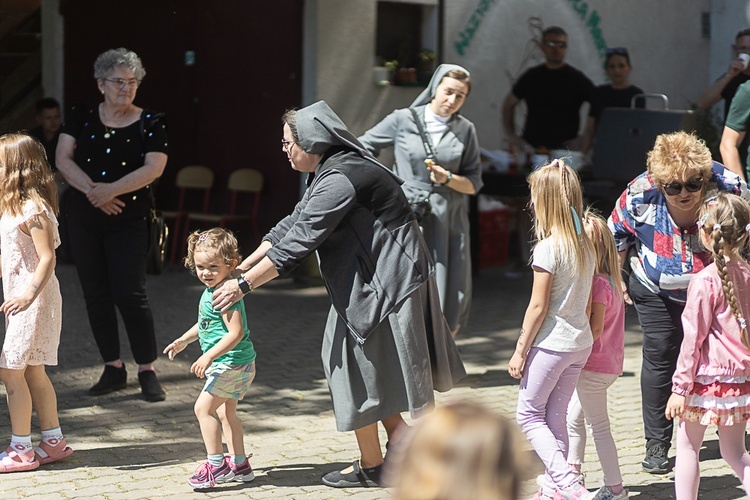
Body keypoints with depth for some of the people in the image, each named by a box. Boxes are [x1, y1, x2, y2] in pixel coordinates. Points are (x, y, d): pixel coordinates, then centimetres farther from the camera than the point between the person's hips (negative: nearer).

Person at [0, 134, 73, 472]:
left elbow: (47, 258, -21)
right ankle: (53, 441, 20)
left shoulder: (33, 209, -17)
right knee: (33, 372, 13)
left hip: (33, 300, -10)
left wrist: (29, 295, -25)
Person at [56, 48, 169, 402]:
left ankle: (147, 372, -1)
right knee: (95, 293, 6)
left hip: (128, 220, -3)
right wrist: (92, 190, -19)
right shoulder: (81, 117, 6)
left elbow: (154, 168, -12)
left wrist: (112, 190, -23)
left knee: (130, 293, -10)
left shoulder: (150, 123, 0)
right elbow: (63, 158, -4)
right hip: (83, 218, 3)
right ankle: (113, 368, 16)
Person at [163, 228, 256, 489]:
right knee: (226, 412, 19)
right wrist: (184, 340, 27)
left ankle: (216, 464, -8)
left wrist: (209, 357, -31)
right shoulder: (211, 291, 10)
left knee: (203, 407, -10)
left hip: (231, 363, -11)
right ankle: (239, 465, 28)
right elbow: (206, 323, 28)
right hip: (234, 364, 11)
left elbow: (236, 332, -29)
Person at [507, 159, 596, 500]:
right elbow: (587, 303, 12)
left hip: (551, 344, -7)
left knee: (529, 414, 5)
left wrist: (520, 351, -9)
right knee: (555, 416, 15)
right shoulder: (586, 245, 6)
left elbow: (538, 306, -16)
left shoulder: (548, 248, -17)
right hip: (581, 343, 7)